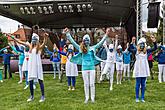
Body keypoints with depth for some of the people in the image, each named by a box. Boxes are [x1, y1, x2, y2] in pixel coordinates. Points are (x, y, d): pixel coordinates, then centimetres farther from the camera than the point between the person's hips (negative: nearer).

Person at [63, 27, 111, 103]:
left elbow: (101, 43, -2)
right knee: (86, 84, 9)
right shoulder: (80, 48, 1)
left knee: (92, 84, 5)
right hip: (84, 68, 0)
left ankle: (92, 98, 16)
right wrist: (67, 34, -8)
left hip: (92, 68, 0)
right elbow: (72, 42, -2)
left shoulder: (92, 48, 2)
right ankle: (86, 98, 19)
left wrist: (106, 35, -10)